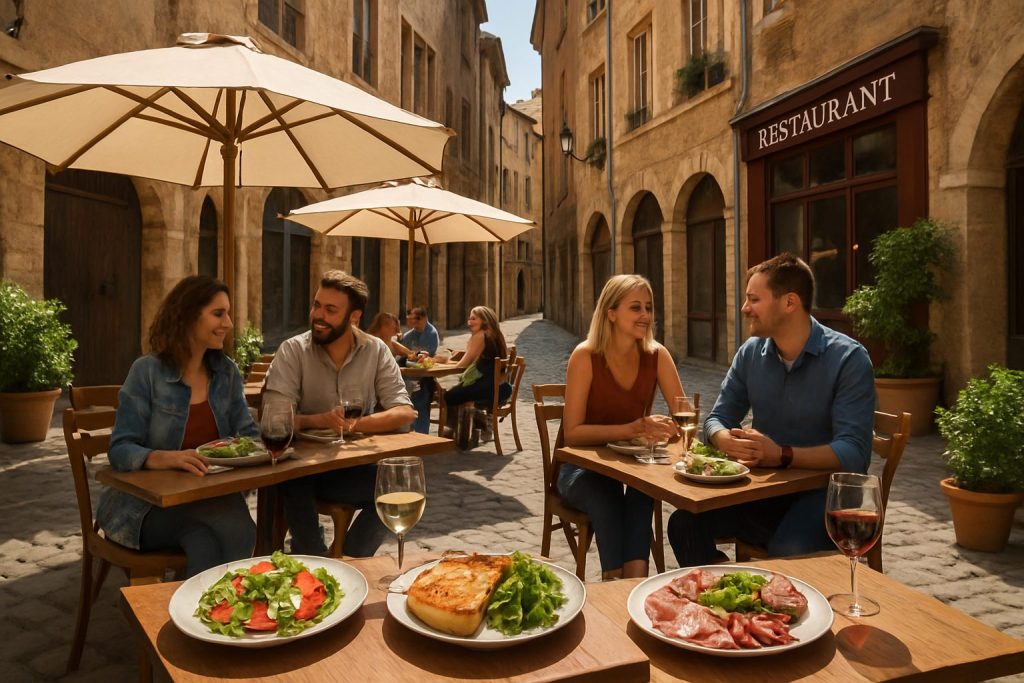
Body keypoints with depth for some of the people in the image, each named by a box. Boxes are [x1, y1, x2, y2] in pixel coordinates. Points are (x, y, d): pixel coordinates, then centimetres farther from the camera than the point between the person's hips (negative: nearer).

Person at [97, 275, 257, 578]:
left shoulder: (227, 372, 5)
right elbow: (120, 448, -12)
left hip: (208, 496, 3)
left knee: (205, 546, -31)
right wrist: (162, 458, -34)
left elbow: (248, 433, 9)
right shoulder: (147, 371, -8)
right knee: (234, 527, -29)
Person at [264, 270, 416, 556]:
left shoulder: (376, 350, -1)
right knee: (293, 486, -32)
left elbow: (404, 412, -9)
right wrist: (318, 420, -36)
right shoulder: (292, 350, -6)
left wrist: (354, 424, -27)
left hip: (354, 464, 2)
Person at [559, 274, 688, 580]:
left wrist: (659, 428, -30)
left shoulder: (656, 355, -6)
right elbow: (572, 432, -19)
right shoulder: (586, 356, -16)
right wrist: (632, 429, -33)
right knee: (606, 496, -37)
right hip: (582, 466, -2)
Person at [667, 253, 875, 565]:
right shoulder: (750, 353, 5)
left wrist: (783, 455, -33)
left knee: (789, 550, -34)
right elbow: (717, 419, 7)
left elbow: (853, 451, -19)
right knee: (684, 523, -17)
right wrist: (730, 442, -17)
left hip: (823, 491, -4)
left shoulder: (848, 358, -11)